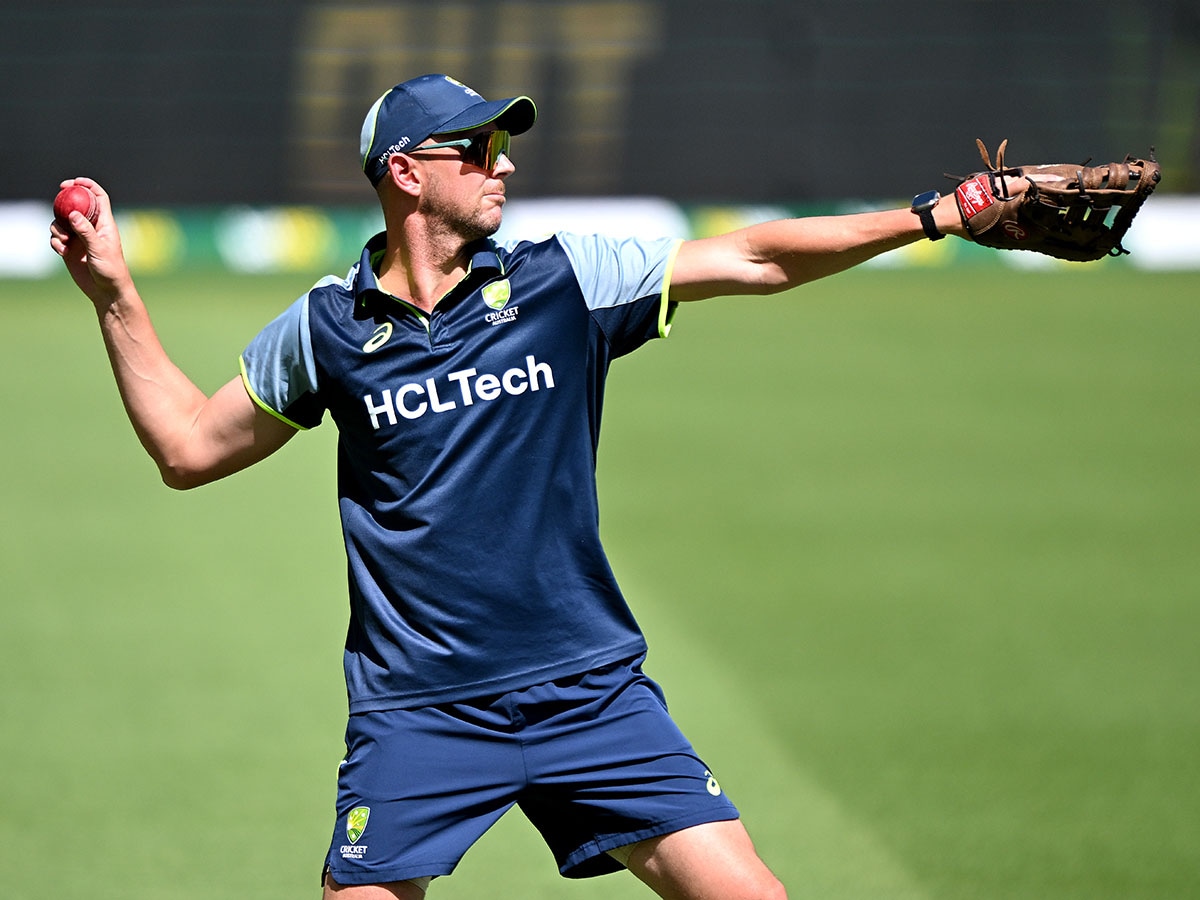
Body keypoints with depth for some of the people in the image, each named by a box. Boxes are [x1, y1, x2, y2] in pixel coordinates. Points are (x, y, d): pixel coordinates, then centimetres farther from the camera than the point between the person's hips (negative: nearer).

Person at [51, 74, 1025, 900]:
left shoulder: (563, 281, 2)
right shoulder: (327, 327, 4)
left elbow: (757, 259, 4)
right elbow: (190, 446, 15)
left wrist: (938, 215, -1)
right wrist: (116, 295, 9)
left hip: (591, 698, 1)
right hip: (416, 711, -1)